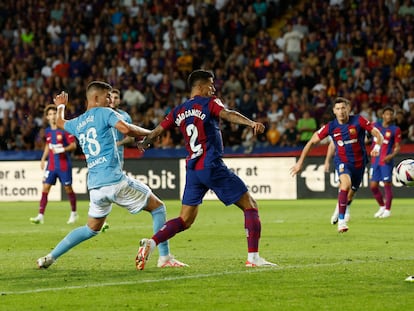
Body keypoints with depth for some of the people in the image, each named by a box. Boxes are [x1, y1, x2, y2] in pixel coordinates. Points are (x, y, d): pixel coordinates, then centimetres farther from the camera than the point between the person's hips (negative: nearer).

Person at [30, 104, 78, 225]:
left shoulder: (64, 129, -9)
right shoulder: (48, 131, 9)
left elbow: (73, 145, -9)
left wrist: (62, 149, -24)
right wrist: (43, 159, 19)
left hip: (64, 165, -5)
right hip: (51, 165, 5)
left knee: (68, 189, 4)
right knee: (45, 188, -5)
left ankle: (74, 213, 23)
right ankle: (40, 216, -8)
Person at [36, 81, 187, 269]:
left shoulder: (77, 123, 18)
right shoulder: (104, 113, -2)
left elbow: (60, 123, 41)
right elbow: (126, 129, -19)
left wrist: (60, 107, 61)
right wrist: (149, 134, -4)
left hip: (94, 186, 7)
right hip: (114, 180, -7)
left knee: (92, 228, 22)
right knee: (158, 207, 5)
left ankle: (50, 257, 15)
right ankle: (165, 257, -2)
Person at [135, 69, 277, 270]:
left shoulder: (179, 111, 14)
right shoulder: (209, 103, -2)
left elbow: (156, 131, 19)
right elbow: (227, 115, -22)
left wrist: (143, 144, 41)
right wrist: (251, 123, -38)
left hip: (192, 169, 6)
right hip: (212, 167, -6)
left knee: (185, 220, 13)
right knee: (250, 206, 3)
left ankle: (151, 243, -8)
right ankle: (253, 257, -5)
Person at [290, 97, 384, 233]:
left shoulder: (358, 121, -13)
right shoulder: (330, 127, -10)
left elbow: (378, 134, -12)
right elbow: (312, 142, -2)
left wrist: (377, 146, -34)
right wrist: (300, 162, -5)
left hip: (359, 163, 2)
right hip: (342, 162, -2)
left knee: (349, 197, 13)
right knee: (346, 183, -32)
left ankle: (339, 211, 48)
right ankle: (341, 220, -28)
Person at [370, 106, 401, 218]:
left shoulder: (395, 130, -3)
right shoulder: (376, 125, 7)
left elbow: (397, 147, -3)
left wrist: (391, 155, -19)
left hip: (386, 161, -4)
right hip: (375, 161, 4)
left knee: (387, 184, -5)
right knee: (373, 186, 3)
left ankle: (387, 210, 7)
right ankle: (382, 207, 23)